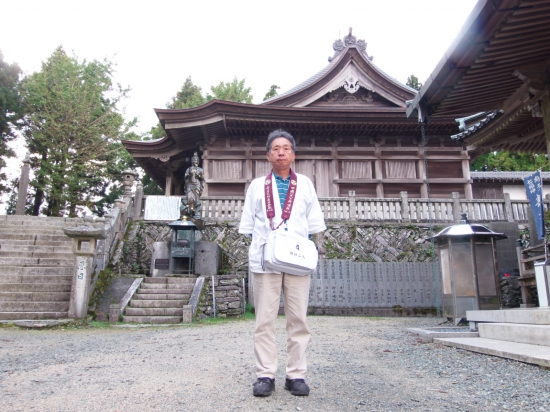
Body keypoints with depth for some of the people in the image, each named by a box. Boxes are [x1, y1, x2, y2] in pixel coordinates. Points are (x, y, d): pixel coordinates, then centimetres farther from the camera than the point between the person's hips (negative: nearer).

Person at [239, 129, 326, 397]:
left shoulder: (304, 184, 13)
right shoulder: (257, 185, 12)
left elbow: (315, 222, 13)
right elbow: (248, 223, 13)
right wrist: (253, 250, 4)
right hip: (265, 259, 0)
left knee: (298, 319, 3)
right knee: (265, 320, 1)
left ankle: (296, 375, 13)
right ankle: (265, 375, 10)